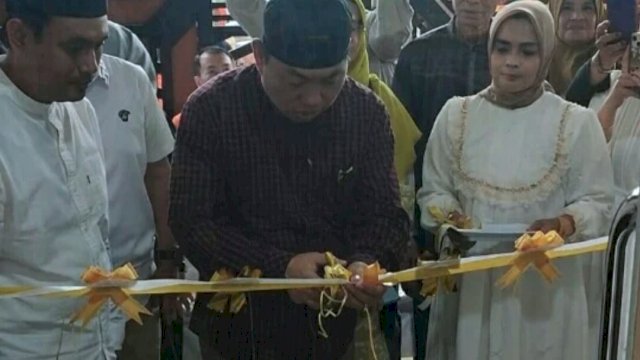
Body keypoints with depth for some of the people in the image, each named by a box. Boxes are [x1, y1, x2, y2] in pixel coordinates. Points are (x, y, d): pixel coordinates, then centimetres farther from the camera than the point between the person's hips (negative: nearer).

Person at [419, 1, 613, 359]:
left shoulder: (577, 122, -4)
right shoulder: (456, 114, 2)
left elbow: (598, 203, -2)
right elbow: (434, 190, 7)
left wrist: (563, 224, -21)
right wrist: (450, 216, -13)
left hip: (545, 281, -1)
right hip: (469, 279, 2)